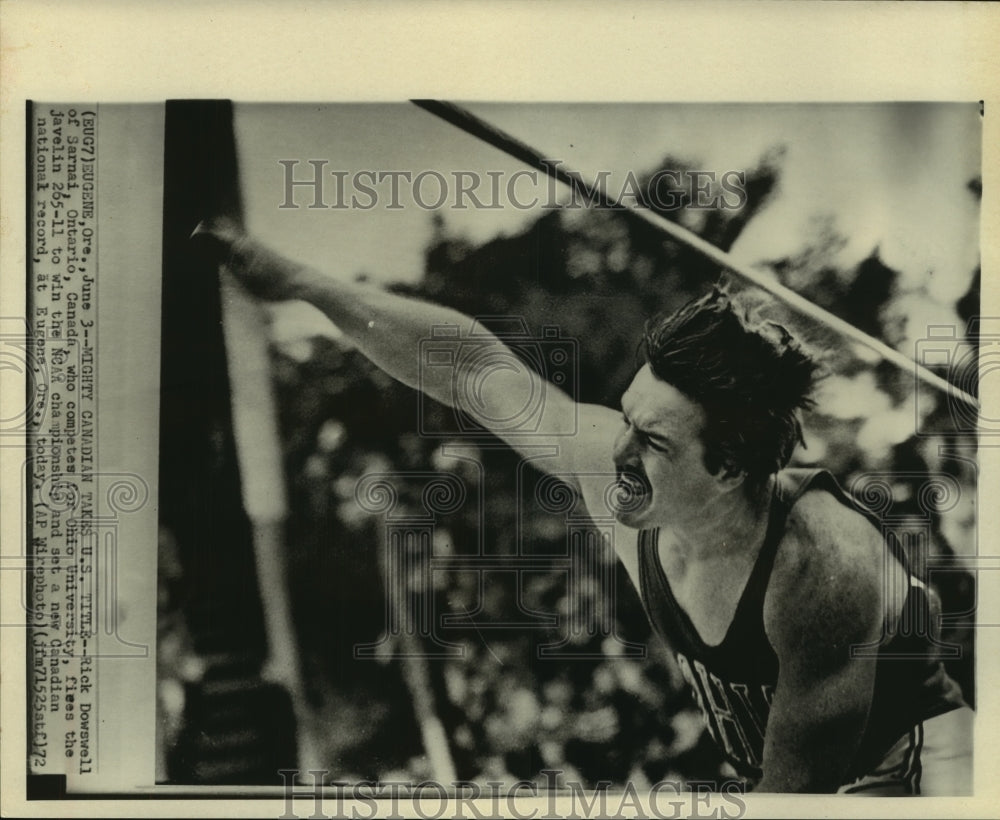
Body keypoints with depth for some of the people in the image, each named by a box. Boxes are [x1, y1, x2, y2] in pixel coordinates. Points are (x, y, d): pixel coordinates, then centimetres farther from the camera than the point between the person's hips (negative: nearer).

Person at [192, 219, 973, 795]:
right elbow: (473, 365, -14)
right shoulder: (608, 468, -21)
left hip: (913, 767, -5)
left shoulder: (821, 567, -36)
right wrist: (299, 281, -12)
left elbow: (796, 788, -26)